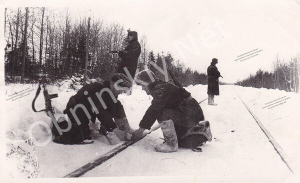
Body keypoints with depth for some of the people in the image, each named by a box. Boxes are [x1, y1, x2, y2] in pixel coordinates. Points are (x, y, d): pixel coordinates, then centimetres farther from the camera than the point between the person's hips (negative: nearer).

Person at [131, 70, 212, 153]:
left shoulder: (161, 89, -21)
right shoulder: (159, 88, 11)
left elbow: (153, 110, -30)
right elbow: (153, 110, 17)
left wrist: (142, 128, -26)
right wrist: (143, 127, 14)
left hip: (190, 115, -11)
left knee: (163, 114, -28)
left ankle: (172, 145, -18)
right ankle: (202, 129, 24)